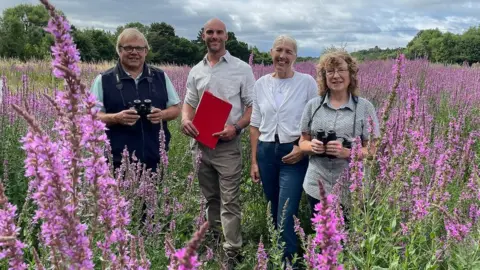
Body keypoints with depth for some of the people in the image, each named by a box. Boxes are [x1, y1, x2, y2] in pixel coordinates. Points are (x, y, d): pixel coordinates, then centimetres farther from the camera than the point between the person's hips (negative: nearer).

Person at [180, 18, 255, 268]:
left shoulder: (241, 68, -1)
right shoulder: (196, 71, 11)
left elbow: (253, 106, -2)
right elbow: (189, 103, 15)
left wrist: (236, 127, -20)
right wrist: (185, 120, -9)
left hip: (228, 144, -4)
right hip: (200, 143, 5)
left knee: (229, 201, -4)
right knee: (210, 197, 16)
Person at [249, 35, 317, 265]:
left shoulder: (307, 82, -4)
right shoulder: (261, 84, 6)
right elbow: (255, 125, 9)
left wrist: (303, 148, -13)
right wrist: (254, 161, 7)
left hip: (295, 154, -4)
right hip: (266, 153, 4)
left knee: (286, 217, -9)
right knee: (275, 214, 15)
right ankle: (275, 255, 33)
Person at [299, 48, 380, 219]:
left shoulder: (364, 107, -2)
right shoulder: (313, 105, 4)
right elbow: (303, 142, 11)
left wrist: (348, 152, -19)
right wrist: (312, 146, -11)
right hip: (317, 188, 2)